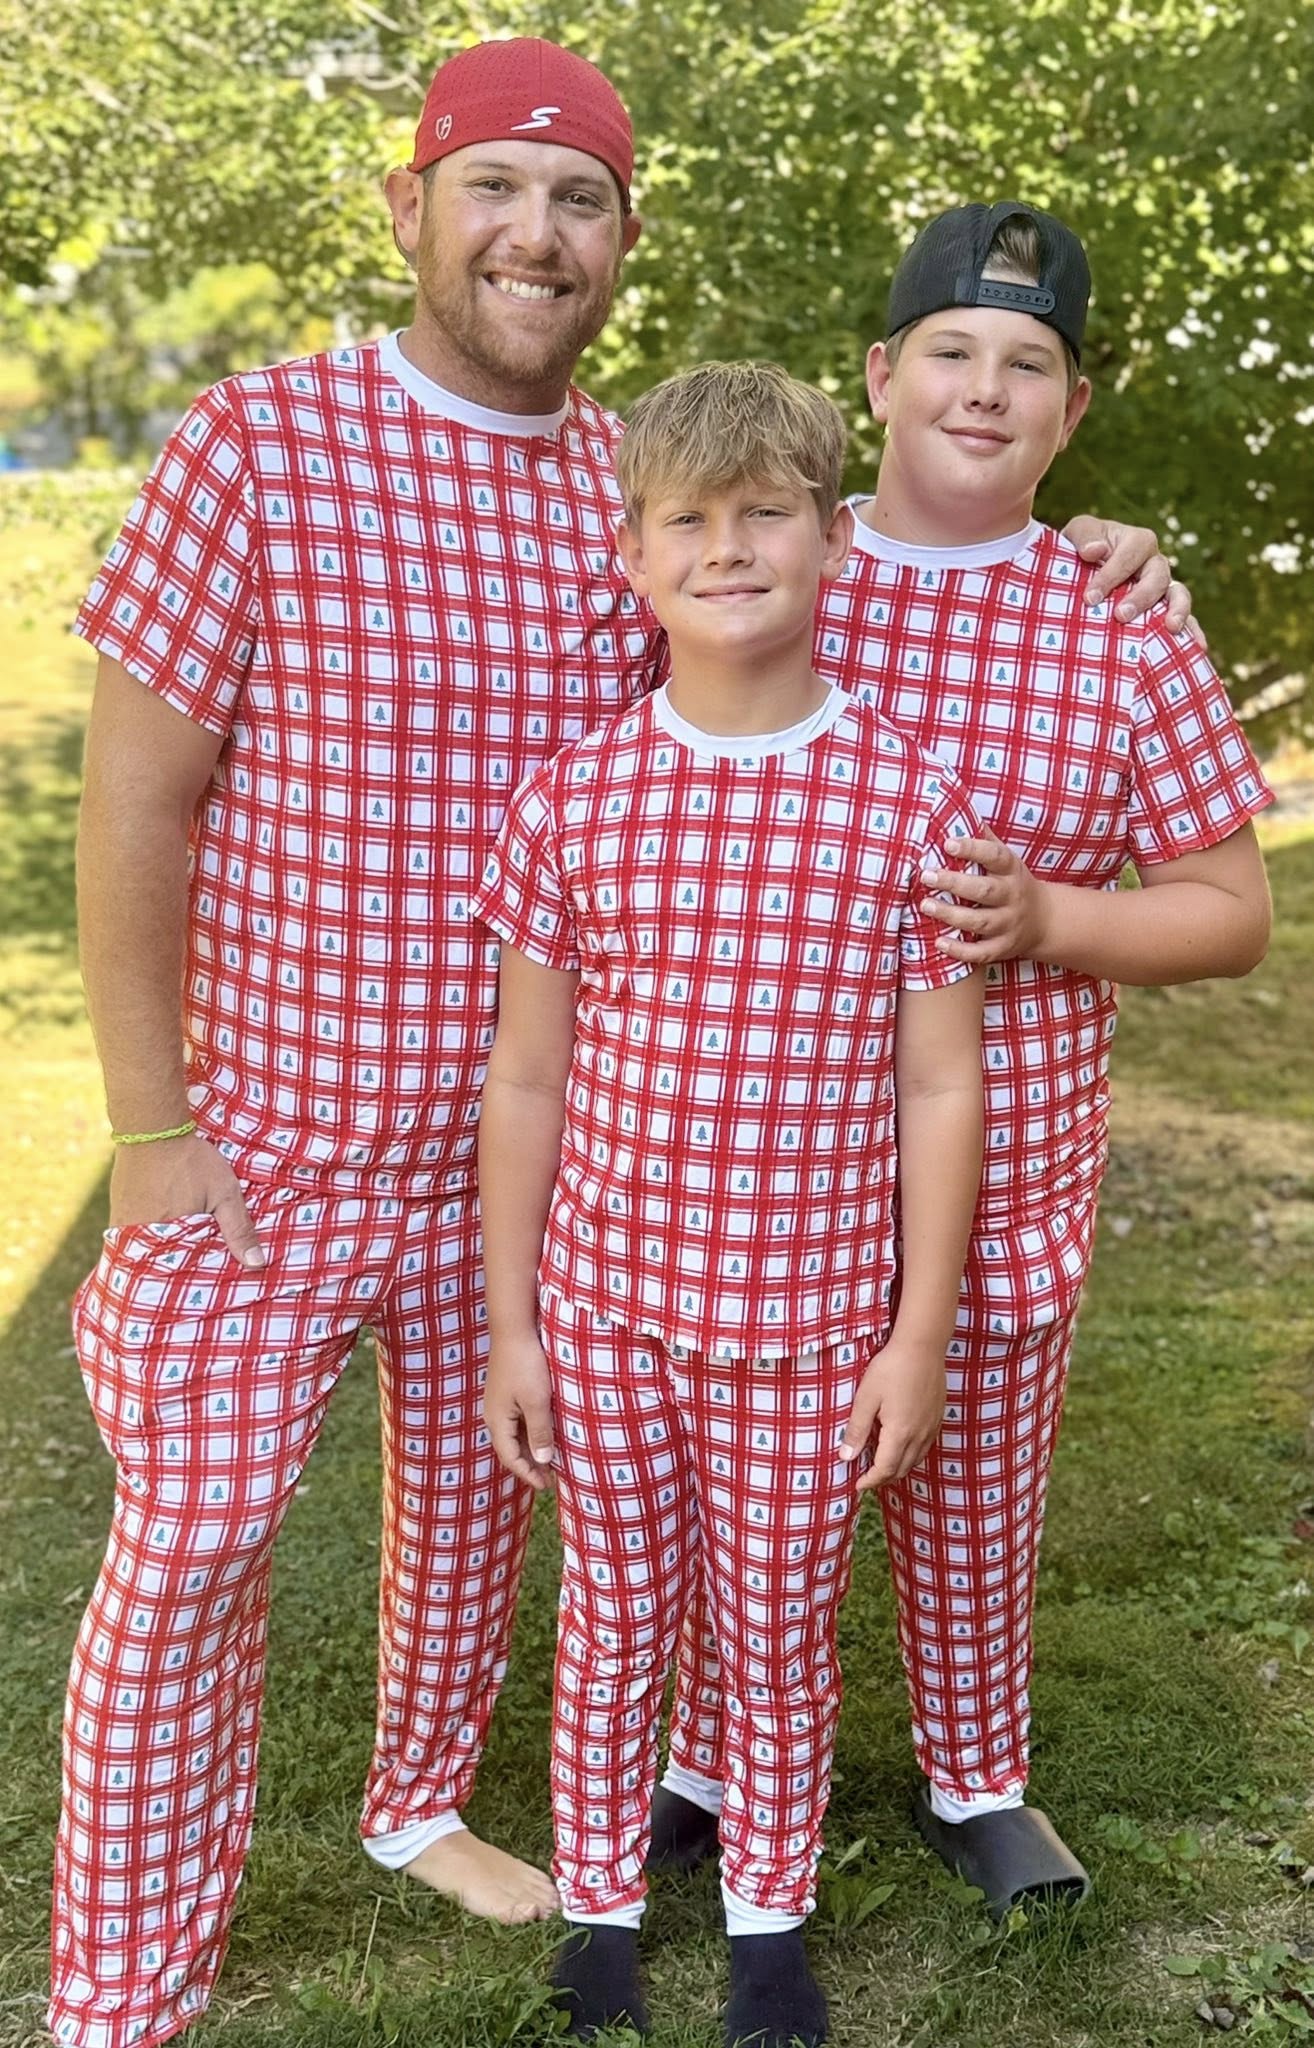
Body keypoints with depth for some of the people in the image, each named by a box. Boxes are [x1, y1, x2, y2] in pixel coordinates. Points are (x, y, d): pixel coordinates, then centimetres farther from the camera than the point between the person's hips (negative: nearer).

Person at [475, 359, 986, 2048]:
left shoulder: (911, 800, -8)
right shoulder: (572, 797, -5)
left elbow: (942, 1088, -3)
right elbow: (525, 1077, 1)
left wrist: (919, 1335, -3)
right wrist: (509, 1323, 3)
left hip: (810, 1322, -1)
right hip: (603, 1306, 1)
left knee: (780, 1632, 15)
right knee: (612, 1620, 16)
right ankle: (597, 1911, 37)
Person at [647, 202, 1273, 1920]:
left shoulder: (1124, 637, -3)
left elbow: (1232, 910, 1)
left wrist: (1043, 920, -17)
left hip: (1000, 1163, 0)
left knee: (975, 1491, 15)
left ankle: (976, 1782, 39)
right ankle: (709, 1770, 38)